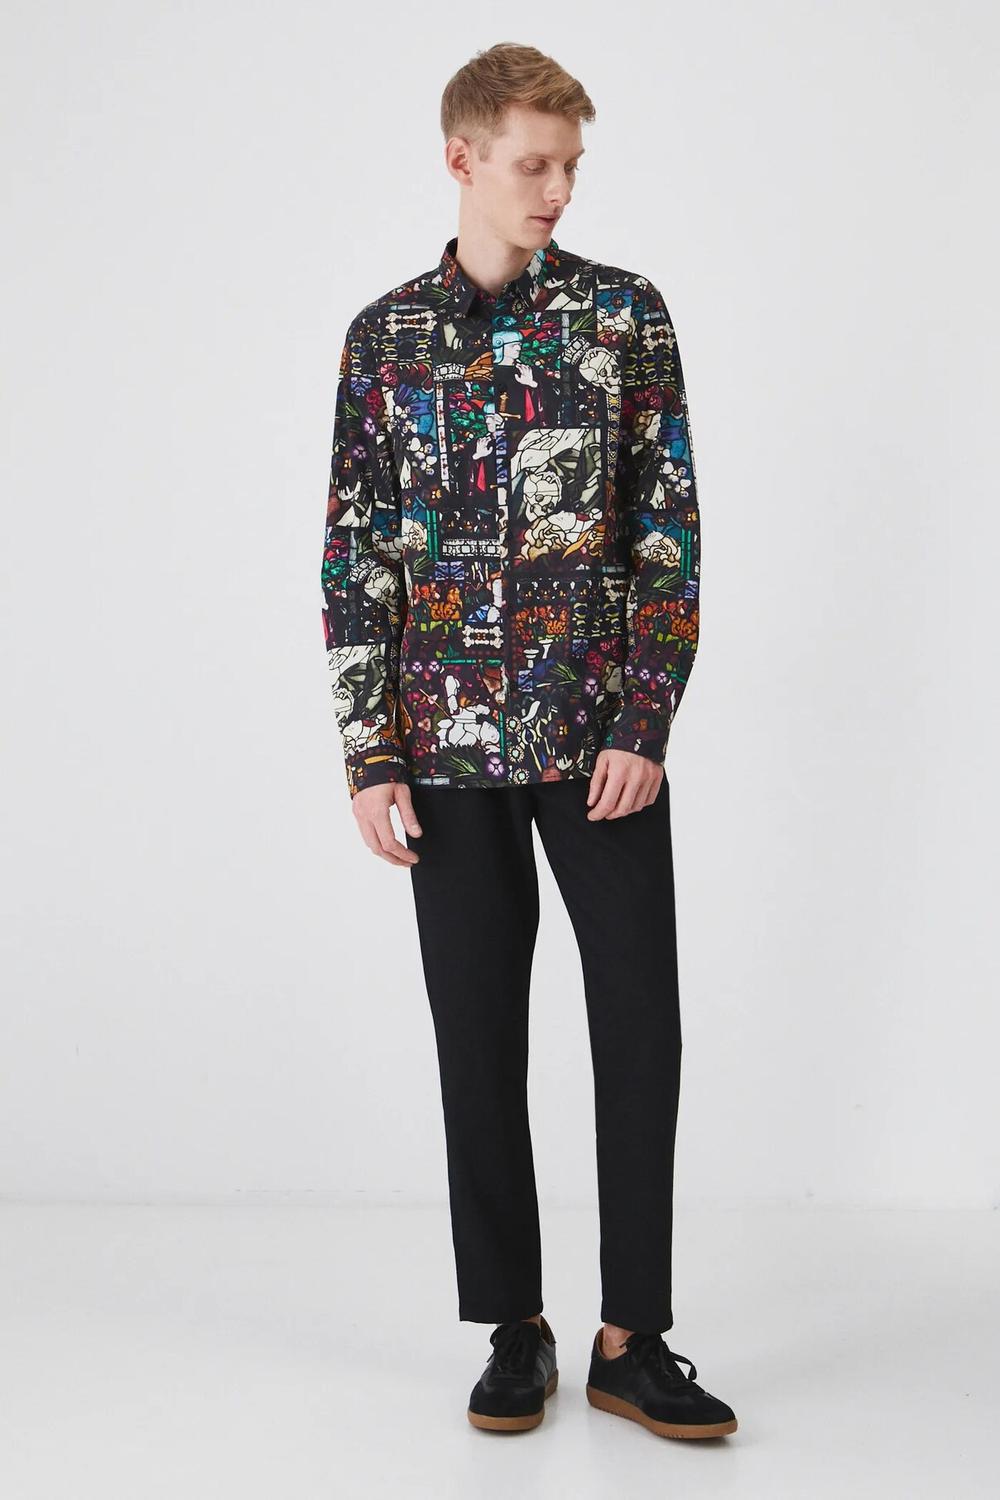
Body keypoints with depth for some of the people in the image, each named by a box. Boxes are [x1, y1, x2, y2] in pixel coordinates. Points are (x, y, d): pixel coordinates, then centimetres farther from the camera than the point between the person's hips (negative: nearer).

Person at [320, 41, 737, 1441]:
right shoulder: (386, 335, 5)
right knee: (480, 1041, 7)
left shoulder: (626, 311, 3)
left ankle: (633, 1340, 13)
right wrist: (371, 757, -2)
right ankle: (517, 1331, 20)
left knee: (642, 1029, 0)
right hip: (451, 743, 1)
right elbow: (355, 556, 4)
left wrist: (646, 723, -9)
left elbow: (670, 526, 0)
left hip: (601, 734, -1)